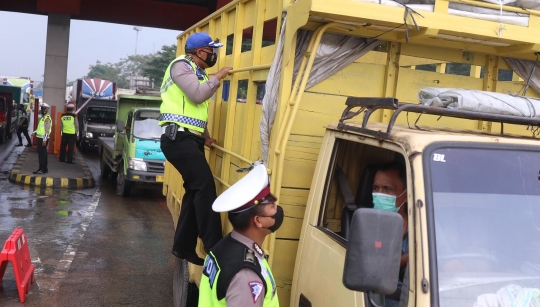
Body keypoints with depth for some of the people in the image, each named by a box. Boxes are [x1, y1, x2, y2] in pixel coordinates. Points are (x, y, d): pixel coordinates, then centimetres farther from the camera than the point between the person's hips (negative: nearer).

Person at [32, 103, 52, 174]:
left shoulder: (47, 118, -16)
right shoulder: (42, 117, 16)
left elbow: (47, 130, -22)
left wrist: (44, 140, -26)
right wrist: (35, 132, 12)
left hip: (43, 139, -10)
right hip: (40, 138, 10)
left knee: (42, 154, -7)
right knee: (41, 153, 13)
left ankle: (43, 169, -4)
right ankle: (42, 168, 20)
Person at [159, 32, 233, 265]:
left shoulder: (197, 72, 24)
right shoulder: (181, 65, -5)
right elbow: (197, 95, -20)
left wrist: (205, 136, 16)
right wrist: (218, 77, -7)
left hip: (190, 139, 10)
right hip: (179, 138, -10)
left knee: (195, 190, 8)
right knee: (205, 186, -17)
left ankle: (184, 247, 15)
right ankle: (215, 250, -16)